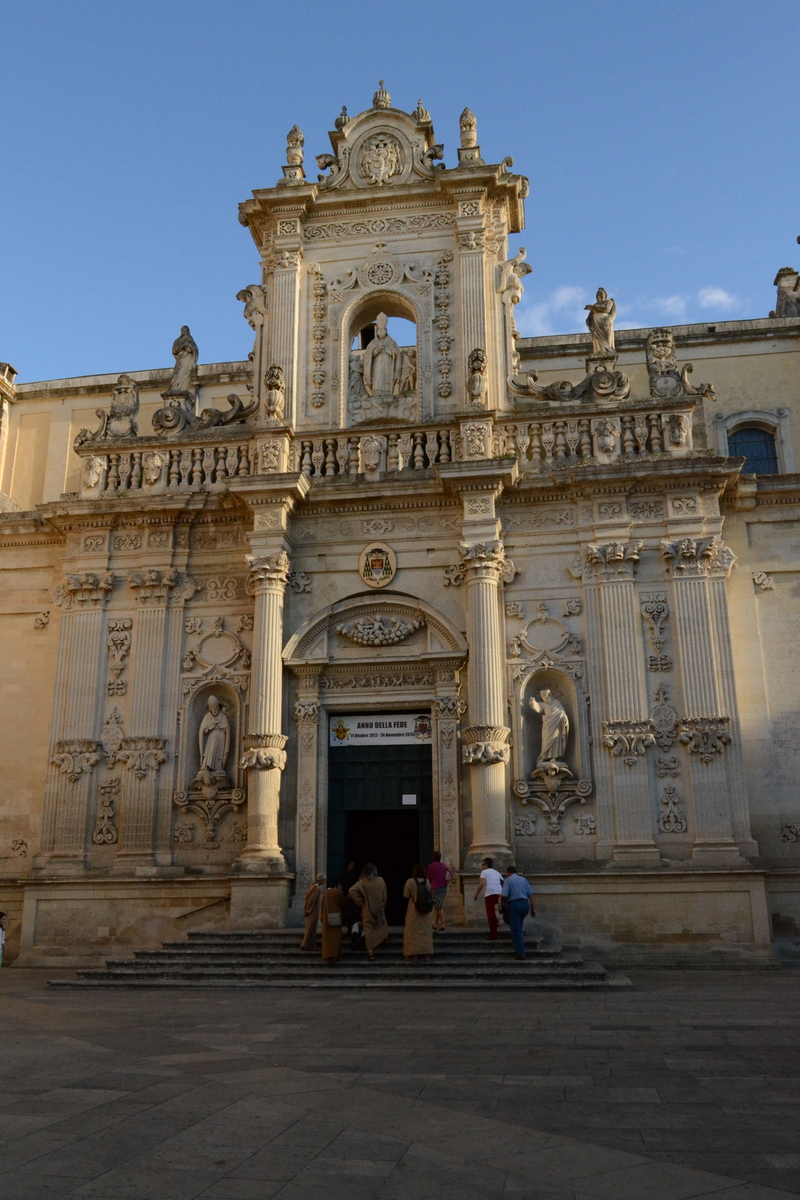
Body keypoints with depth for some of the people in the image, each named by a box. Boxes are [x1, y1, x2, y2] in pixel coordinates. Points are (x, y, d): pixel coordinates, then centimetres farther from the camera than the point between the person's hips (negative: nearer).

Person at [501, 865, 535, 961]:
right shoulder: (523, 879, 17)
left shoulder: (508, 880, 4)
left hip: (515, 904, -5)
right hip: (525, 904, 5)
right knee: (519, 926, 29)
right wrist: (532, 908, 12)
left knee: (516, 930, -1)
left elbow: (504, 895, -7)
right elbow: (530, 894, 10)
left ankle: (520, 953, -5)